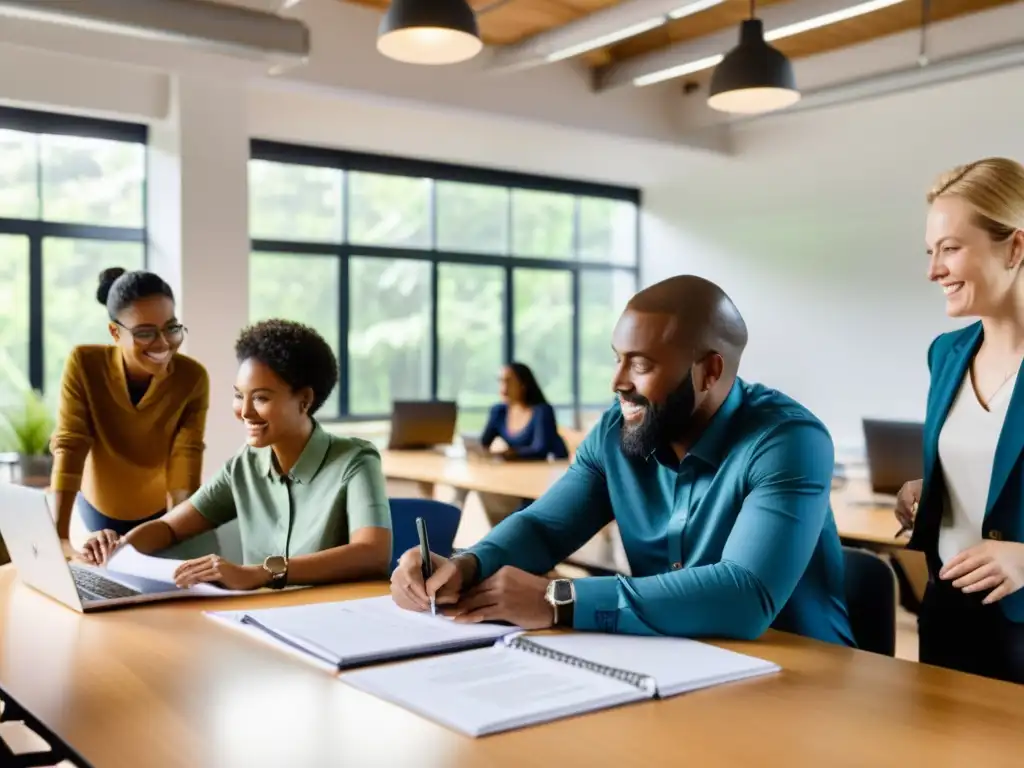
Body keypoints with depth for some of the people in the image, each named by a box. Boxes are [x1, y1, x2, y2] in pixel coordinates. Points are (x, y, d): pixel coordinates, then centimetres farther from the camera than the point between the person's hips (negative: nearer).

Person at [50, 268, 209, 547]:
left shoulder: (193, 378, -20)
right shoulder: (84, 365, -22)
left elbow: (186, 459, -22)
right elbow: (69, 447, -24)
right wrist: (57, 536, -33)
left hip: (161, 513, 0)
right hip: (97, 511, 0)